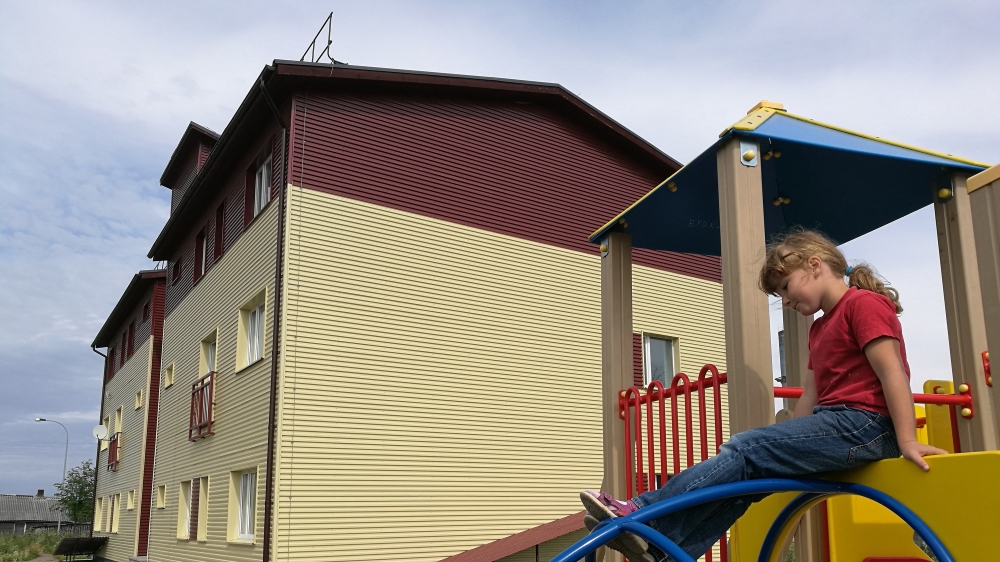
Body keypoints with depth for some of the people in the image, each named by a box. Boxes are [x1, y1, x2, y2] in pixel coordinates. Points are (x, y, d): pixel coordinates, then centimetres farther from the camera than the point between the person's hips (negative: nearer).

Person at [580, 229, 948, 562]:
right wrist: (785, 444, 16)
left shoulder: (863, 303, -6)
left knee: (747, 451, -18)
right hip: (837, 423, 9)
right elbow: (811, 395, 20)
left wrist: (906, 441, -20)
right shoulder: (820, 328, 23)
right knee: (746, 474, -4)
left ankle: (642, 517, -21)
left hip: (864, 424, -9)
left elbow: (893, 373, -15)